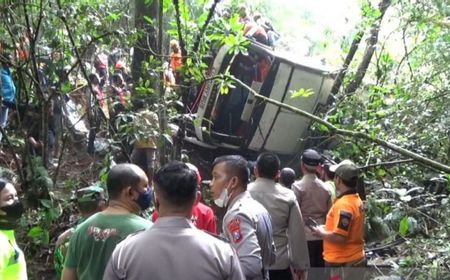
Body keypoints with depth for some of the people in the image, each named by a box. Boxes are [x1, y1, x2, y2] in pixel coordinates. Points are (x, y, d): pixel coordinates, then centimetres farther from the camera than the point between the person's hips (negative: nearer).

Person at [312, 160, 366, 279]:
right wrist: (326, 228, 13)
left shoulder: (343, 204, -22)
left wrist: (321, 233, -10)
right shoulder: (356, 200, 8)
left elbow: (339, 237, -27)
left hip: (343, 263, -10)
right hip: (354, 259, 10)